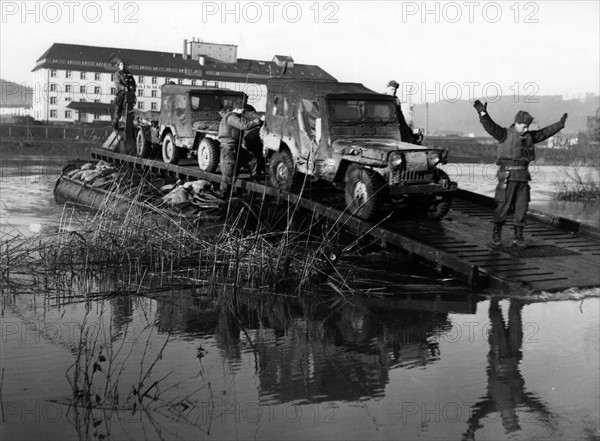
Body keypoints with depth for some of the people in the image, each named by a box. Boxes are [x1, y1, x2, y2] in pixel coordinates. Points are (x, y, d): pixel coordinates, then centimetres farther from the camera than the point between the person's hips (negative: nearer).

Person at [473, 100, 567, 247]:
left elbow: (545, 132, 27)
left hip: (523, 177, 6)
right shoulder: (505, 134, -3)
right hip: (508, 175, -6)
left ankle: (518, 236, 14)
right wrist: (483, 113, -34)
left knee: (522, 207, 5)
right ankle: (496, 235, 8)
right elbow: (491, 126, -18)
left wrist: (560, 124, 31)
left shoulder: (529, 136, 15)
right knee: (502, 207, -4)